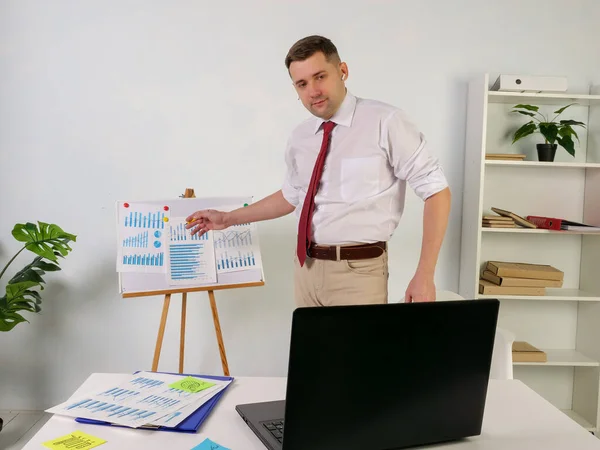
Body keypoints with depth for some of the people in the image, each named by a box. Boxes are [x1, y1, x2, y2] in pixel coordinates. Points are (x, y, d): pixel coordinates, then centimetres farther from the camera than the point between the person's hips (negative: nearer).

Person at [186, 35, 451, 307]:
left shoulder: (386, 122, -10)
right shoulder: (300, 137, 7)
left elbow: (436, 189, -10)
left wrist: (425, 275, -16)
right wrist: (228, 219, 21)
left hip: (358, 271, -5)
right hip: (306, 266, 6)